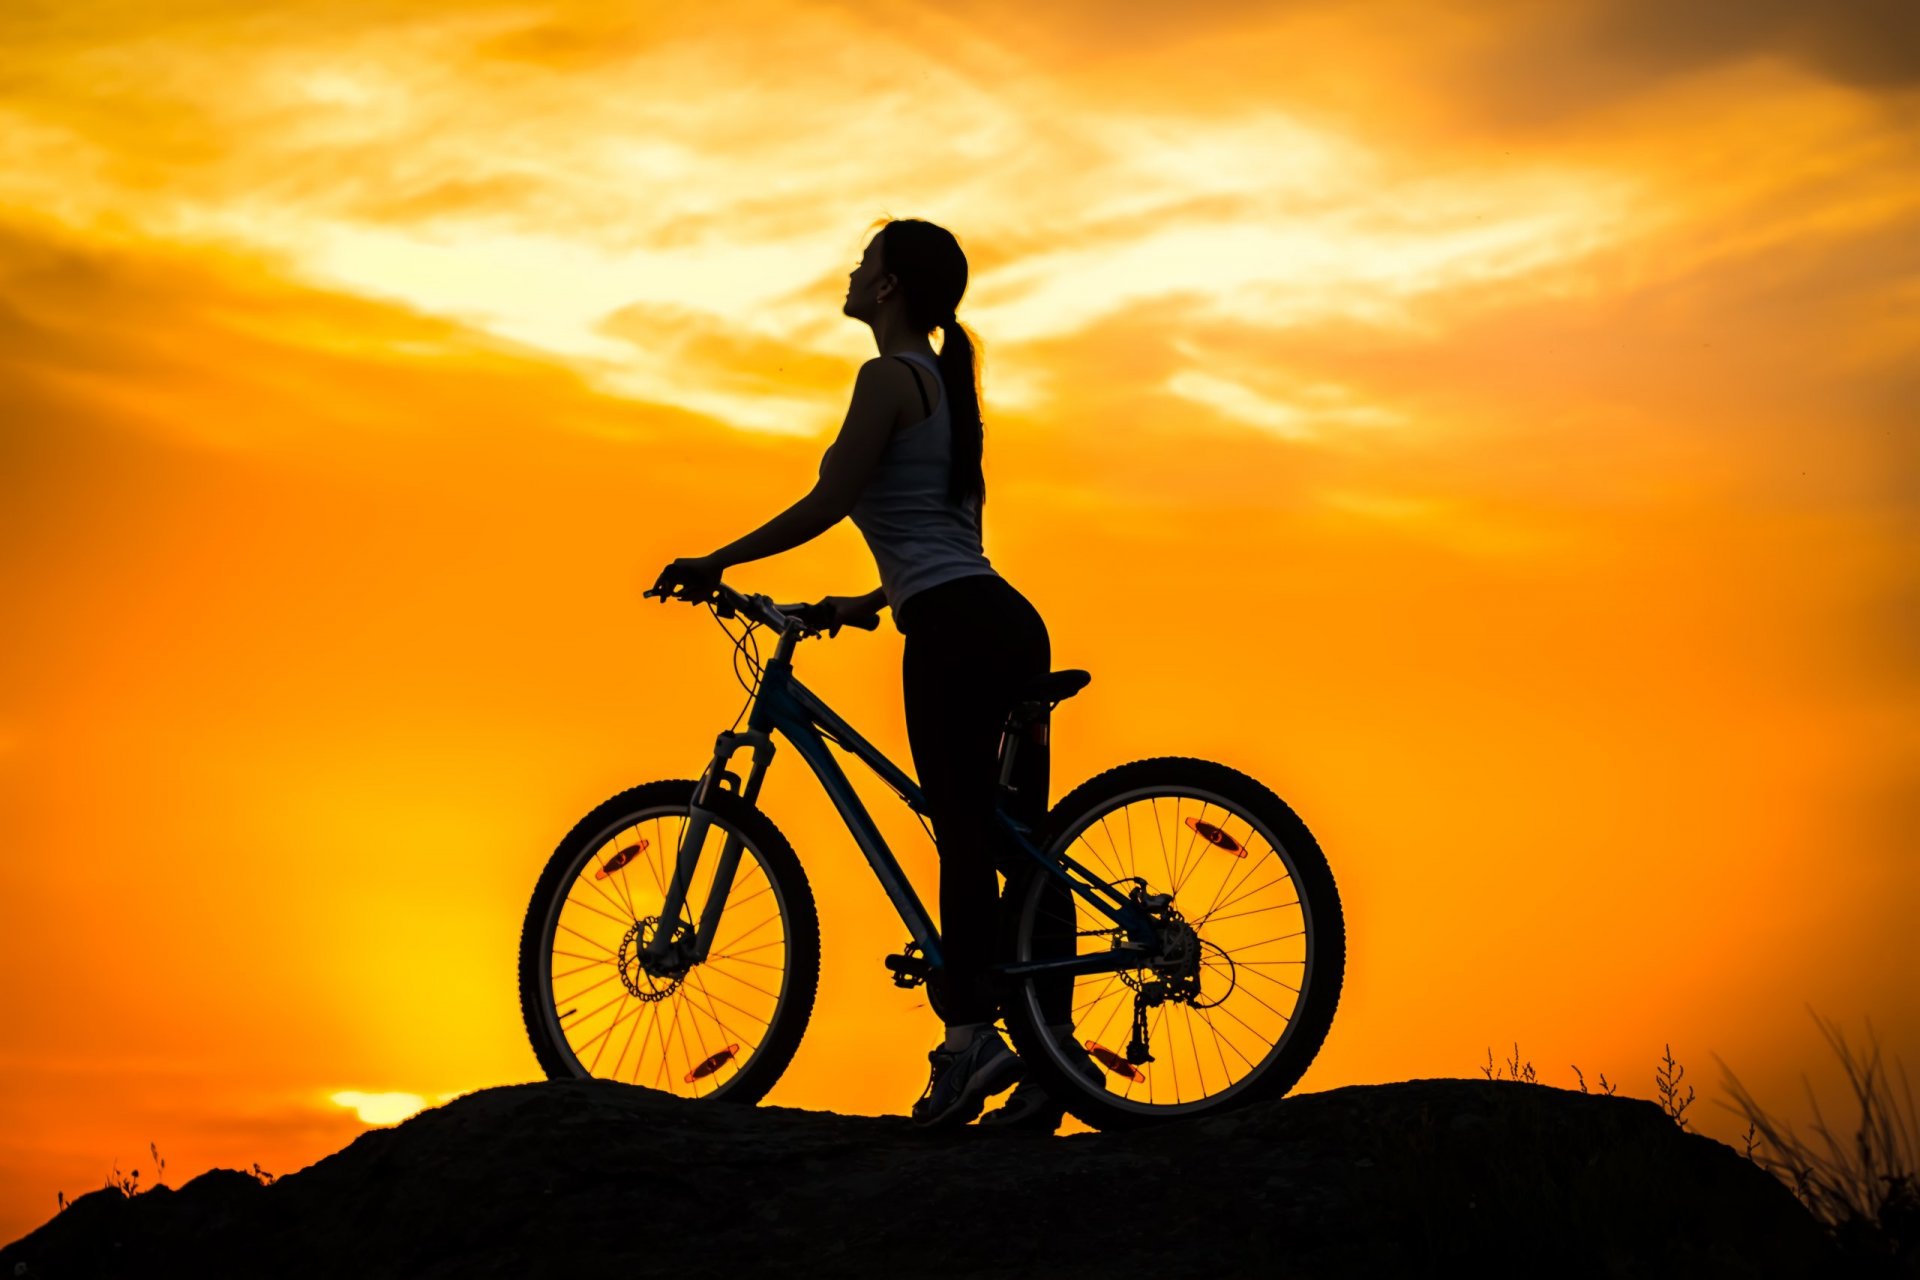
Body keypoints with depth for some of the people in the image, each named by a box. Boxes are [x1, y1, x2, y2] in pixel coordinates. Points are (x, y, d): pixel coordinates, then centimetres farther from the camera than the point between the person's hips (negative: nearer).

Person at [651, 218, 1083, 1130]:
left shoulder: (890, 377, -4)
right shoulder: (945, 382, 23)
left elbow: (827, 504, -10)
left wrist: (715, 564, -2)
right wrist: (871, 602, 34)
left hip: (955, 634, -9)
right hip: (1009, 626, 9)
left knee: (963, 835, -13)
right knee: (1020, 842, 5)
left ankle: (970, 1033, -18)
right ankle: (1051, 1055, 3)